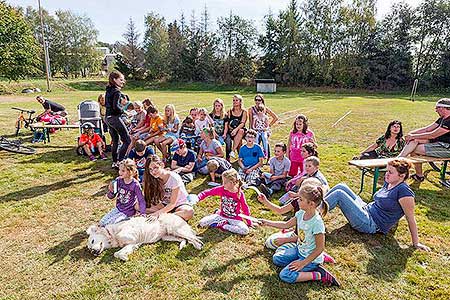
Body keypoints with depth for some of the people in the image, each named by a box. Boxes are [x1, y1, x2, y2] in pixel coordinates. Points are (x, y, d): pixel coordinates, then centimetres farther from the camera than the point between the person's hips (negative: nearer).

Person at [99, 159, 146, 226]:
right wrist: (111, 191, -19)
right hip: (118, 208, 6)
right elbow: (110, 197, 3)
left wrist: (143, 214, -25)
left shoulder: (135, 185, -21)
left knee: (108, 224, -13)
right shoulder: (118, 180, -7)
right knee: (102, 222, 1)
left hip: (128, 212, -6)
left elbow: (141, 201, -16)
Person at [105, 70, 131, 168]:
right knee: (127, 140, -3)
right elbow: (116, 107, -25)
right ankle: (119, 161, -7)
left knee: (115, 141, 18)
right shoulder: (116, 92, -16)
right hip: (115, 118, -9)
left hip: (108, 117, 9)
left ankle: (114, 162, 24)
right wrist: (123, 110, -7)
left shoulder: (108, 90, 10)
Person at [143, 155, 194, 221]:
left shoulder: (174, 178, -22)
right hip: (165, 204, 5)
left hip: (180, 204, -4)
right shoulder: (154, 179, -6)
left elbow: (173, 203, -20)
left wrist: (158, 213, -29)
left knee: (189, 211, -39)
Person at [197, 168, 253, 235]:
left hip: (234, 219, -1)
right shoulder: (221, 189, -12)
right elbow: (208, 192, -8)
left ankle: (223, 226, -11)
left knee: (245, 230, -29)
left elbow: (245, 208, -7)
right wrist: (198, 198, -26)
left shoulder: (240, 194, -18)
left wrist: (249, 223, -1)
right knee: (202, 223, -13)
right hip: (221, 215, 2)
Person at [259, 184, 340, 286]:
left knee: (285, 275, -17)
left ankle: (319, 275, -7)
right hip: (299, 250, 8)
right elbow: (286, 225, 7)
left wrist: (303, 263, -21)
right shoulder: (301, 213, -8)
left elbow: (320, 248, -24)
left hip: (311, 257, -8)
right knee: (277, 258, 10)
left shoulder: (317, 222, -31)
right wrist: (267, 223, 2)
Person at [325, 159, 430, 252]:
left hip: (370, 225, -8)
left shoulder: (404, 191, -19)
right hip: (366, 209, 8)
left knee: (339, 194, -19)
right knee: (341, 186, -3)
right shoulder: (388, 182, 5)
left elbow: (410, 219, -16)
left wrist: (416, 243, -12)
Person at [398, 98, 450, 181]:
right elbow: (427, 129, 10)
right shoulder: (442, 119, 11)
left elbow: (432, 135, -24)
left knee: (414, 149, -16)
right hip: (439, 143, 9)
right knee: (415, 140, -8)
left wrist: (414, 136, -15)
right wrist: (411, 133, -4)